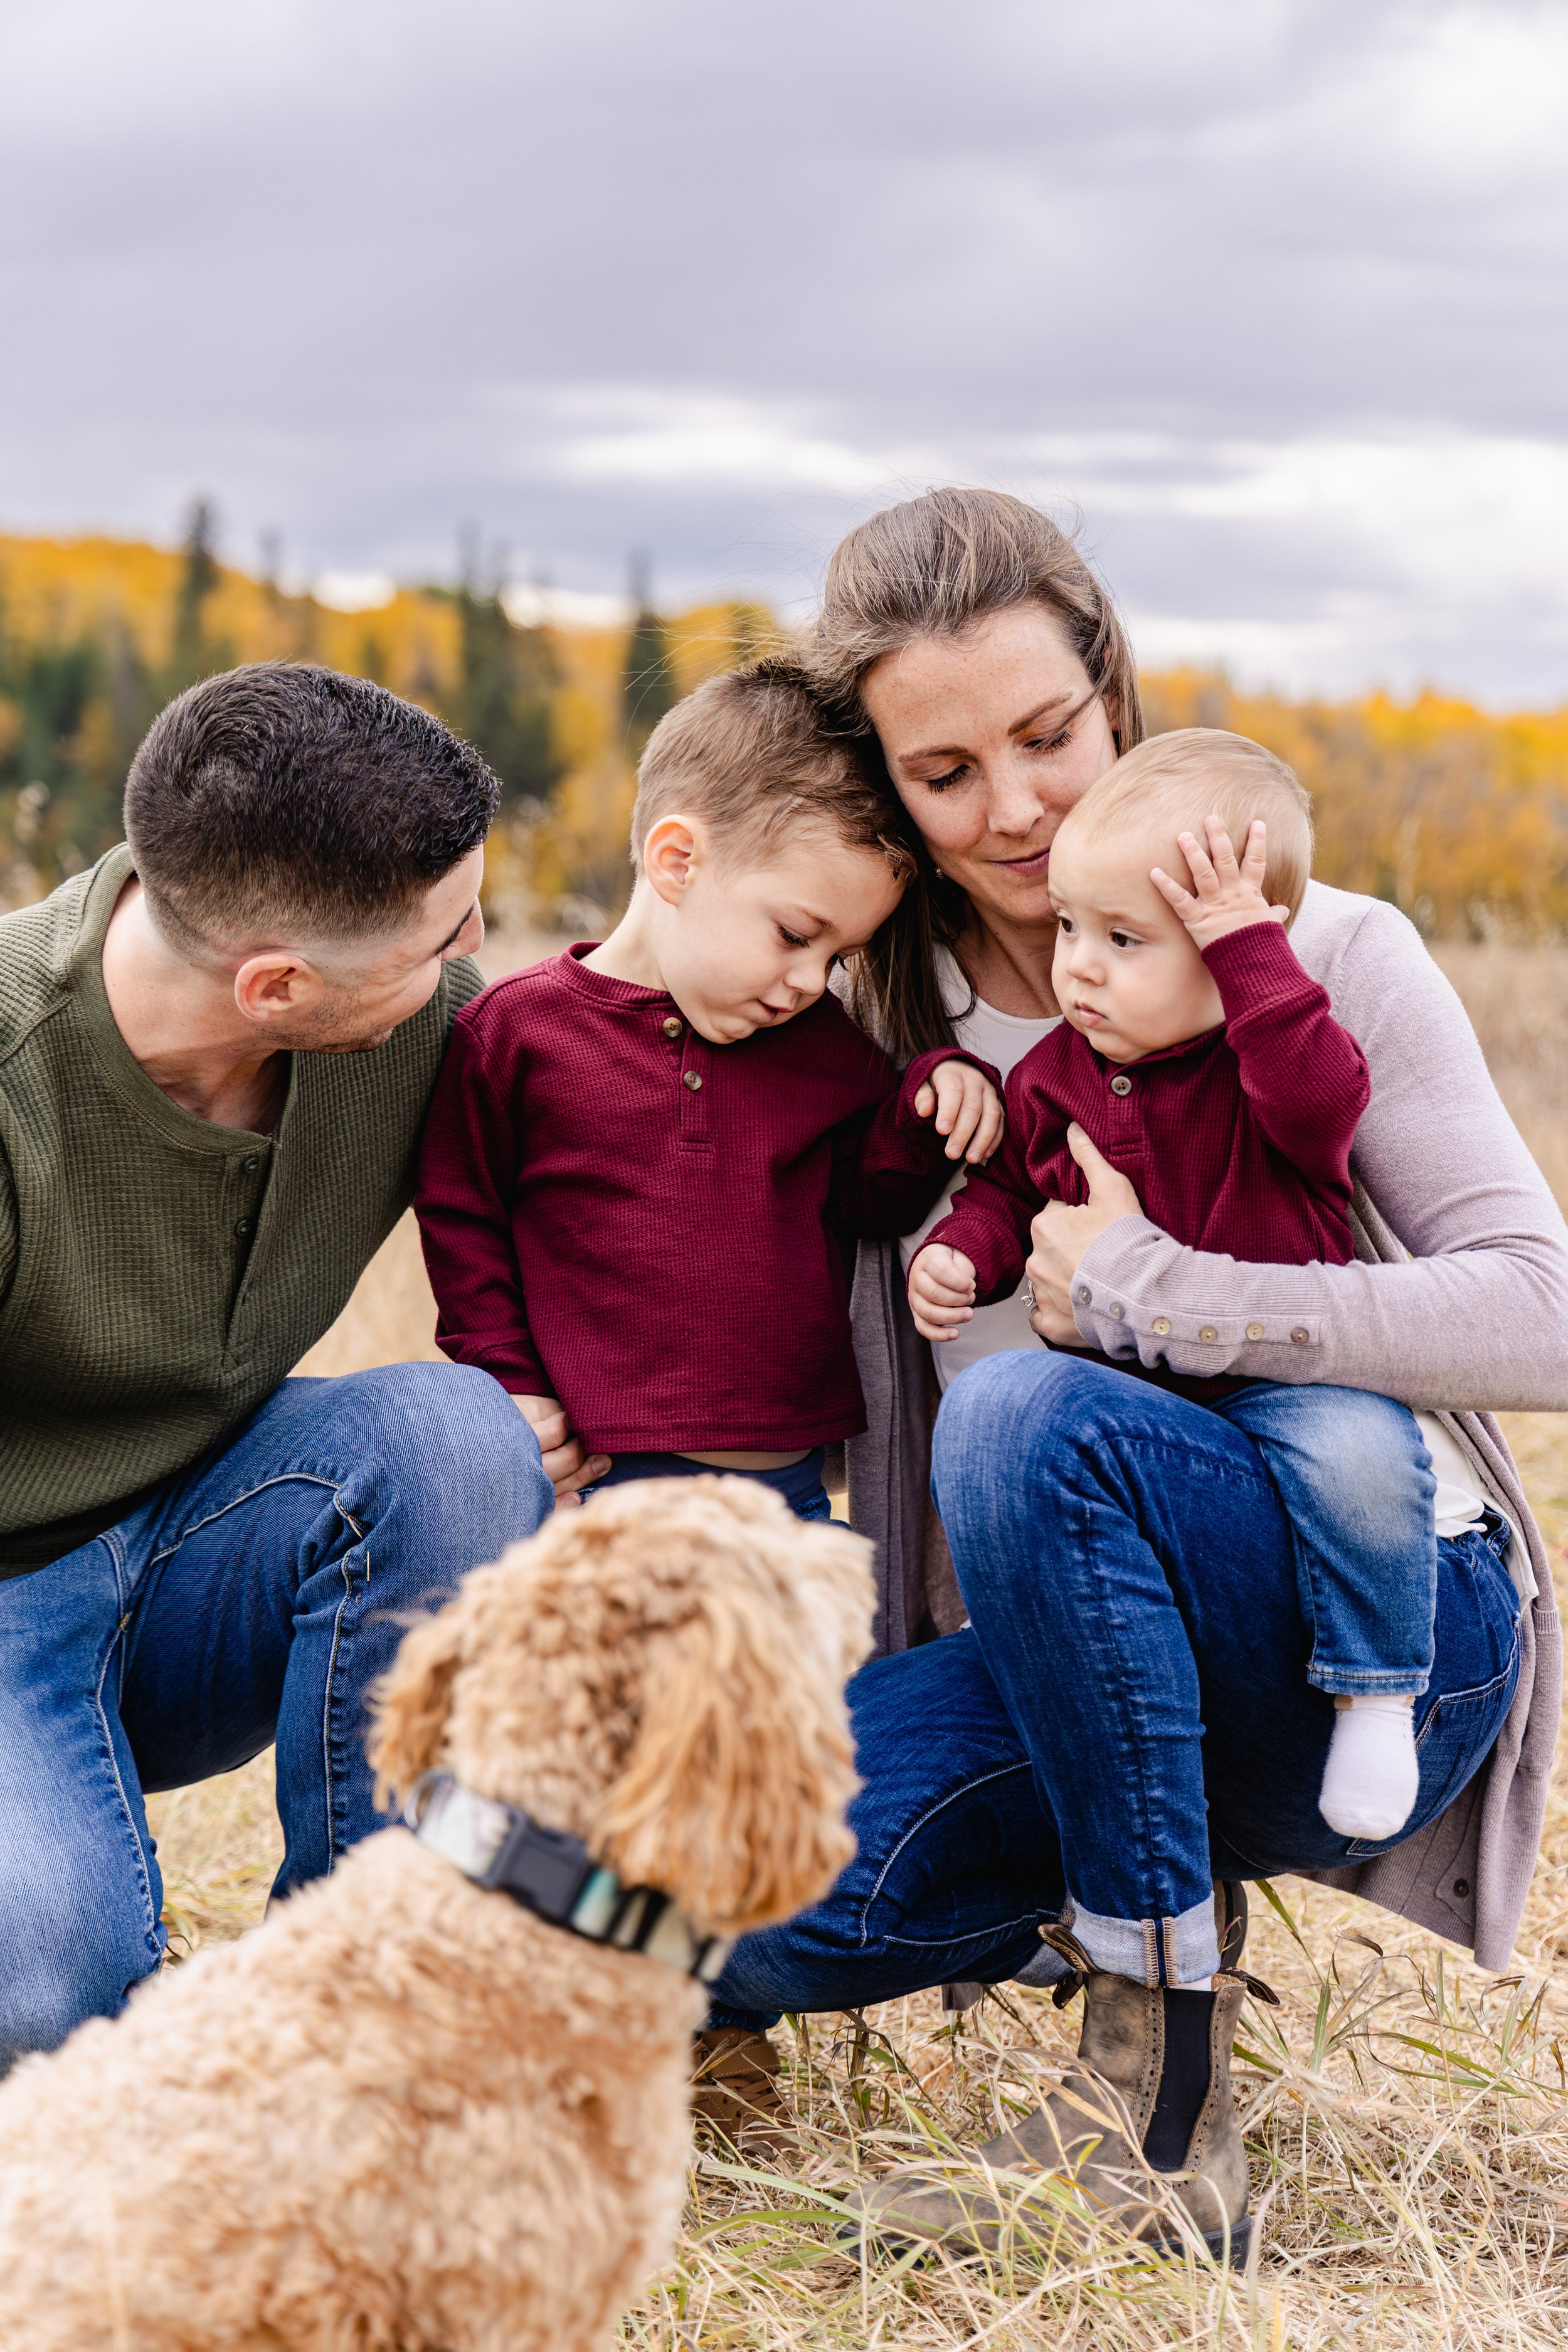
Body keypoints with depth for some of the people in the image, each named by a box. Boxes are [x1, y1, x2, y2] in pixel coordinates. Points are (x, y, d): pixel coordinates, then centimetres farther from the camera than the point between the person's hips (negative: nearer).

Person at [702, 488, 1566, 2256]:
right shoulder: (872, 1004, 6)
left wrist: (1147, 1292, -22)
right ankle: (1114, 1890, 7)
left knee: (1028, 1412, -35)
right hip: (1075, 1642, 4)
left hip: (1382, 1637, -4)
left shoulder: (1321, 955, -5)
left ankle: (1167, 2106, -24)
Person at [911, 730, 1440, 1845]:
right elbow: (1007, 1187, 19)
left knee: (1360, 1451, -32)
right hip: (1124, 1390, 5)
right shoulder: (1052, 1078, 6)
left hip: (1288, 1378, -4)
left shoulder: (1274, 1053, -7)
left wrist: (1250, 951, -29)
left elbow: (1322, 1097, -30)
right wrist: (960, 1252, -2)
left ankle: (1377, 1690, -13)